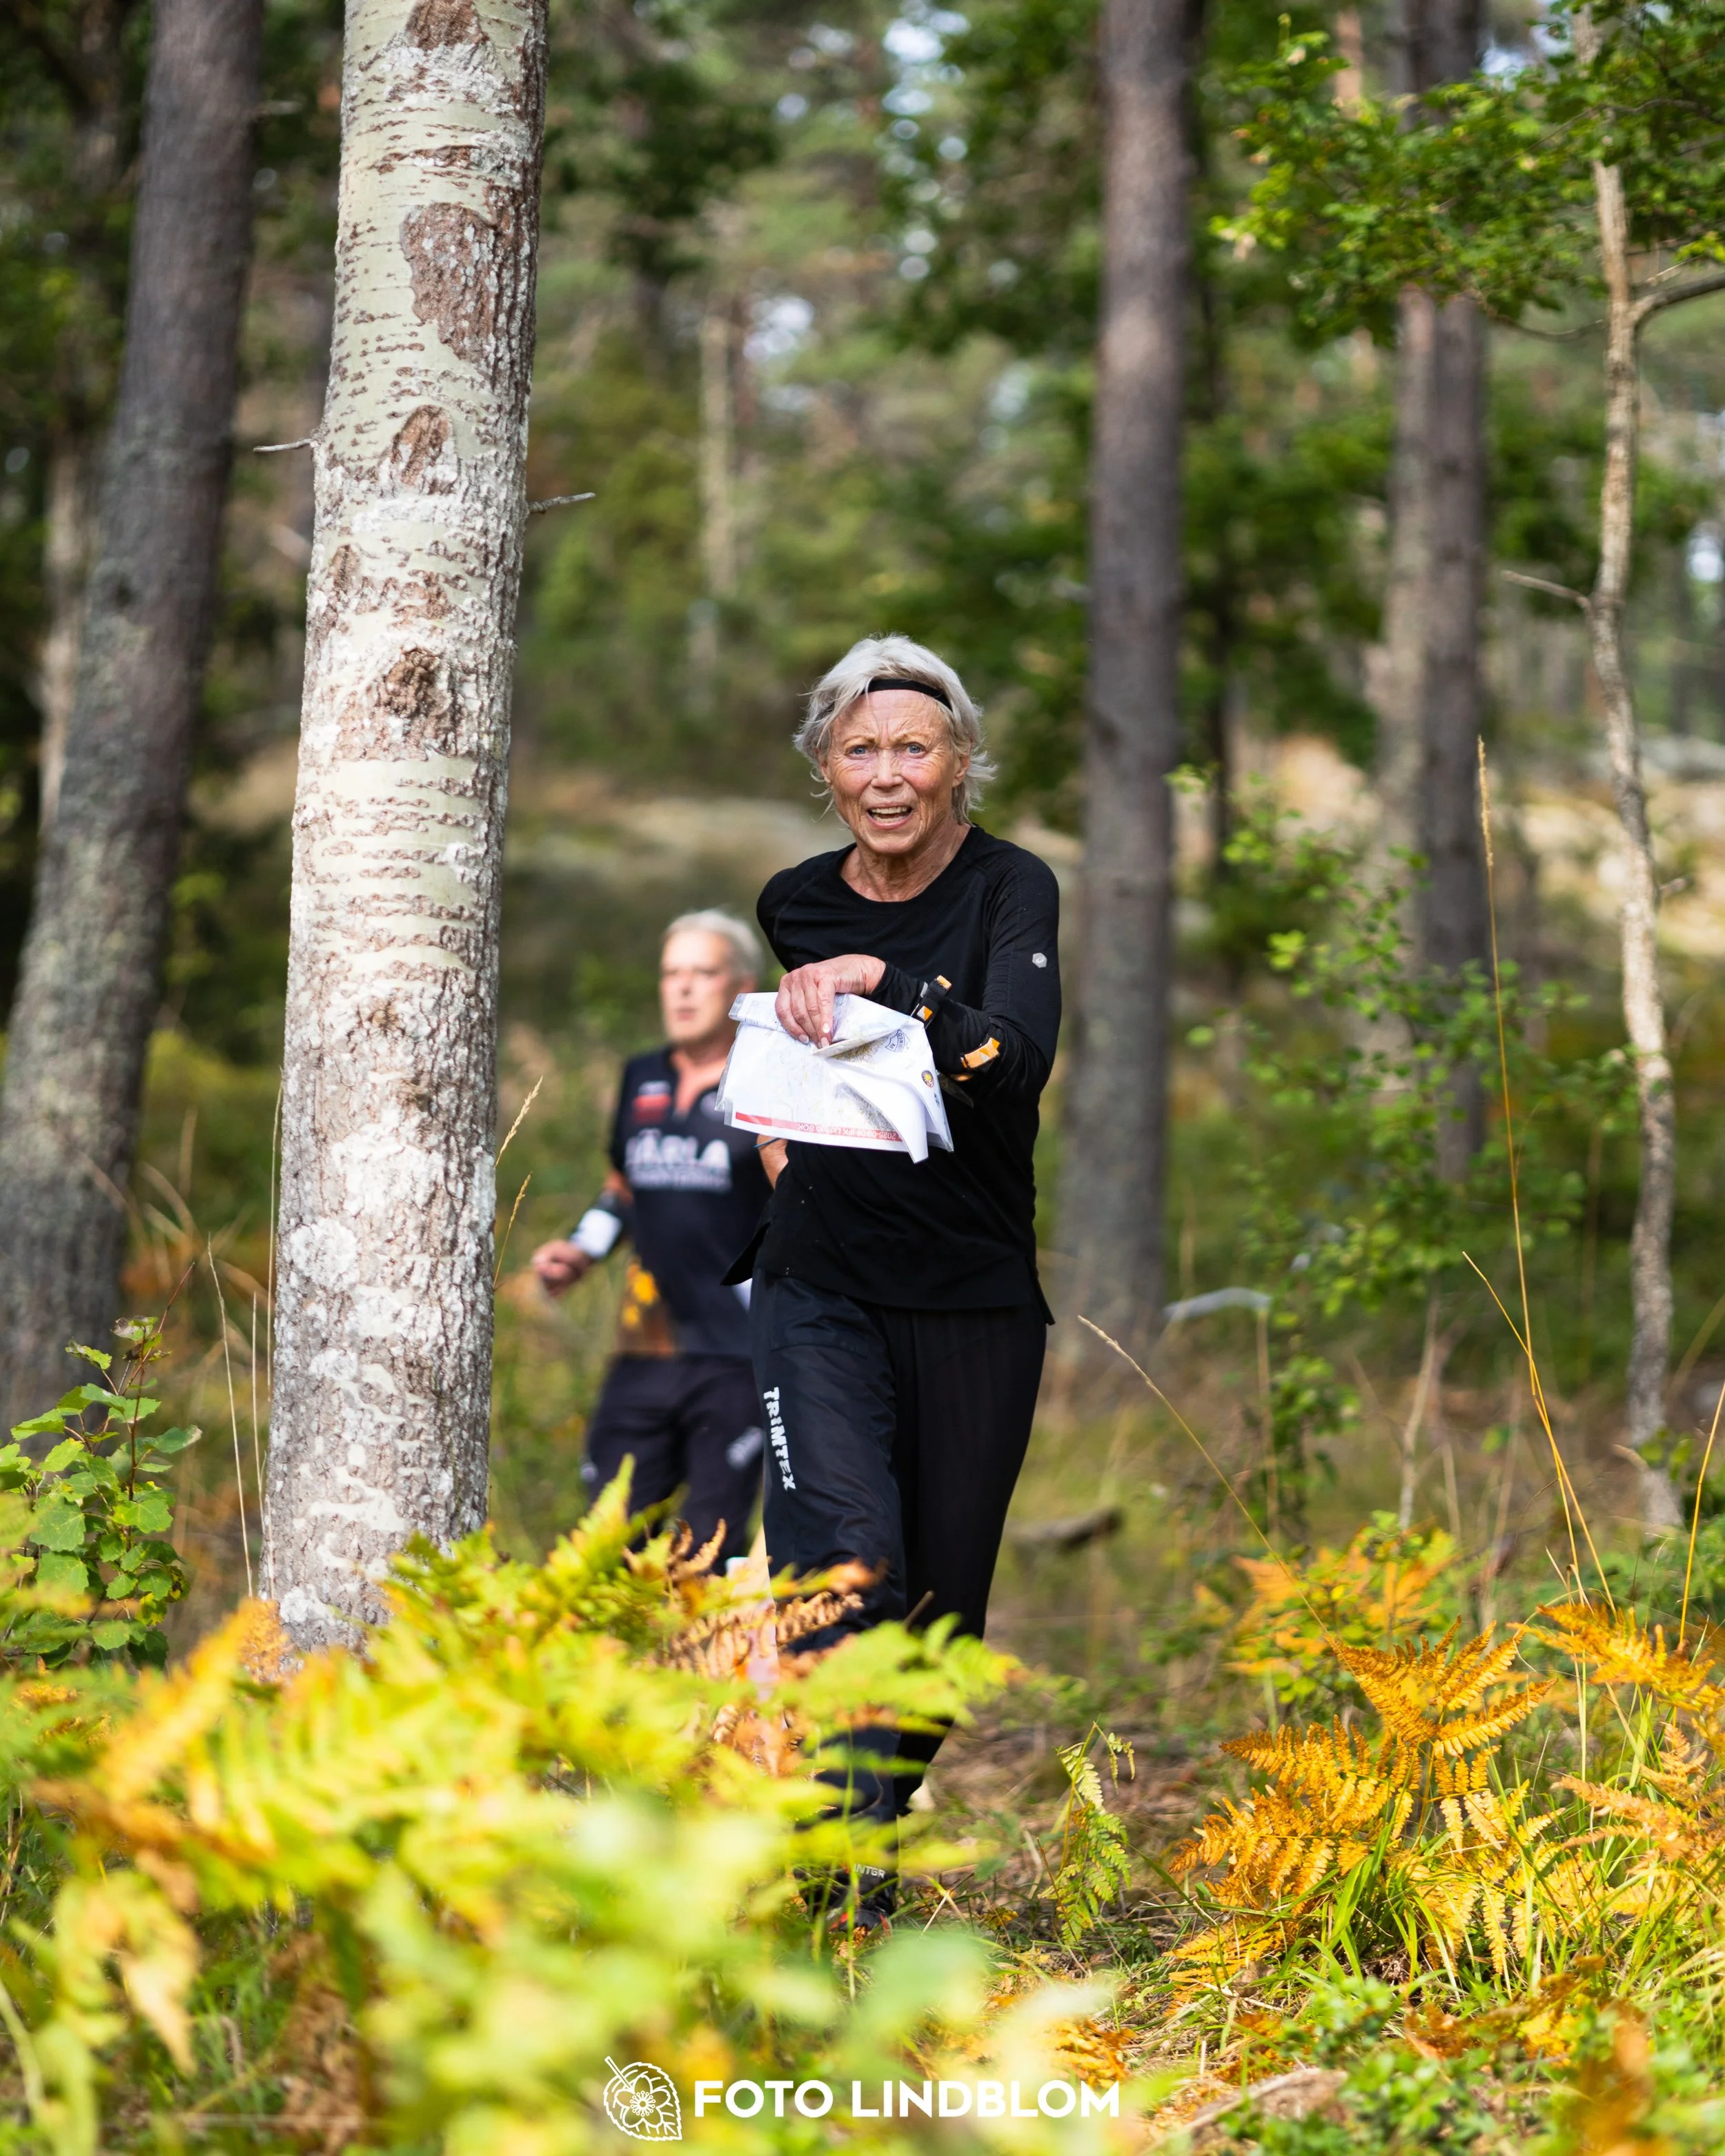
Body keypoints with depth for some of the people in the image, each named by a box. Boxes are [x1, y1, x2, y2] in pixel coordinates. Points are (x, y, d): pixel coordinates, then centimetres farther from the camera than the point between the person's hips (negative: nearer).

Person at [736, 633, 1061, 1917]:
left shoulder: (1011, 891, -5)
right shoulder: (793, 905, 6)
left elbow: (1019, 1064, -24)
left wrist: (885, 983, -31)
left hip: (975, 1294, -1)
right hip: (822, 1285, 1)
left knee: (944, 1596, 8)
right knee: (847, 1563, -20)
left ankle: (893, 1789, 33)